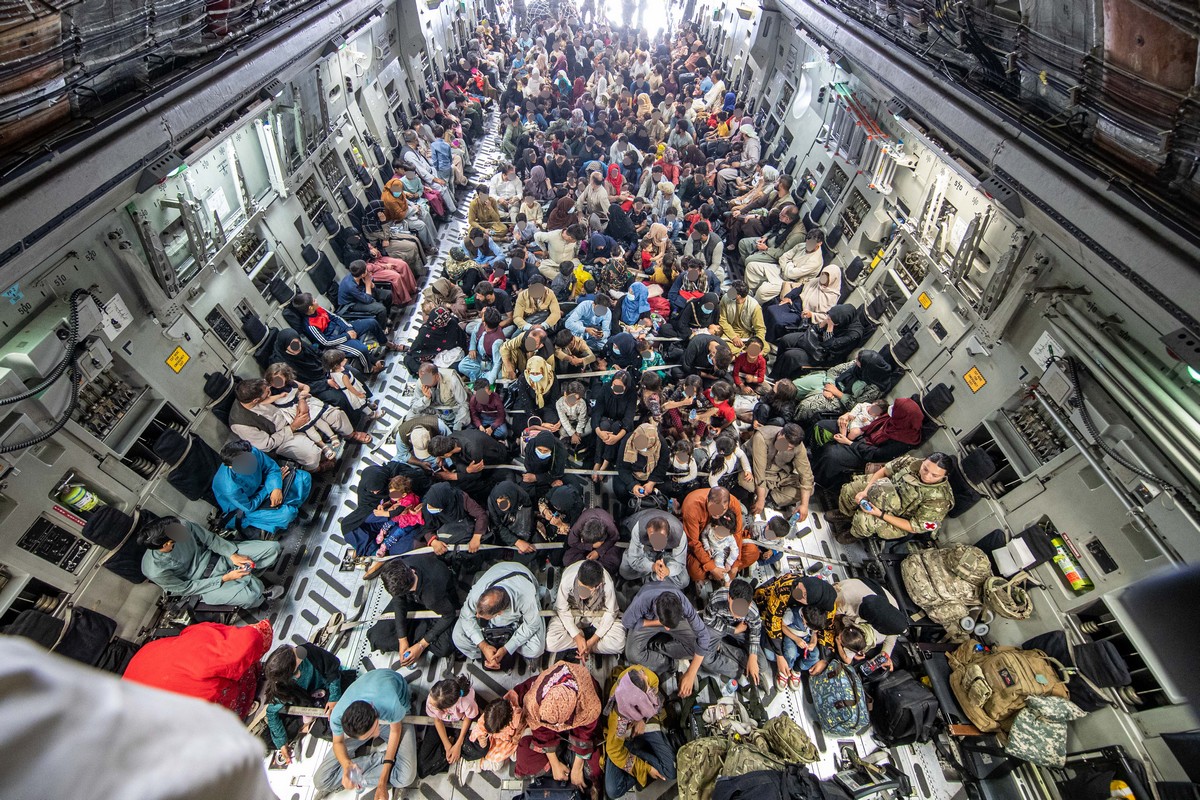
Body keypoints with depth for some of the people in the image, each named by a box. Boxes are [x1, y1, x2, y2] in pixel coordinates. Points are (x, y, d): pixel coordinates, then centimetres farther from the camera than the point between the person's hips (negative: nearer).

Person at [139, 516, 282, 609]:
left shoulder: (181, 525, -22)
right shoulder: (155, 571, -29)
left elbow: (210, 539, -6)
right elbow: (186, 589, -16)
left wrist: (233, 555, -16)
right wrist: (224, 578, -19)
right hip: (203, 584, -4)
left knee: (273, 547, -9)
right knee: (250, 596, -28)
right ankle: (260, 596, 8)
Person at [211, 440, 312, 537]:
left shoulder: (253, 452, -30)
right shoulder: (230, 488, -41)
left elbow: (271, 467, -11)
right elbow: (249, 508, -23)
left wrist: (276, 488, -27)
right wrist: (268, 489, -16)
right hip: (244, 509, -6)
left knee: (304, 478, -5)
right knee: (287, 514, -28)